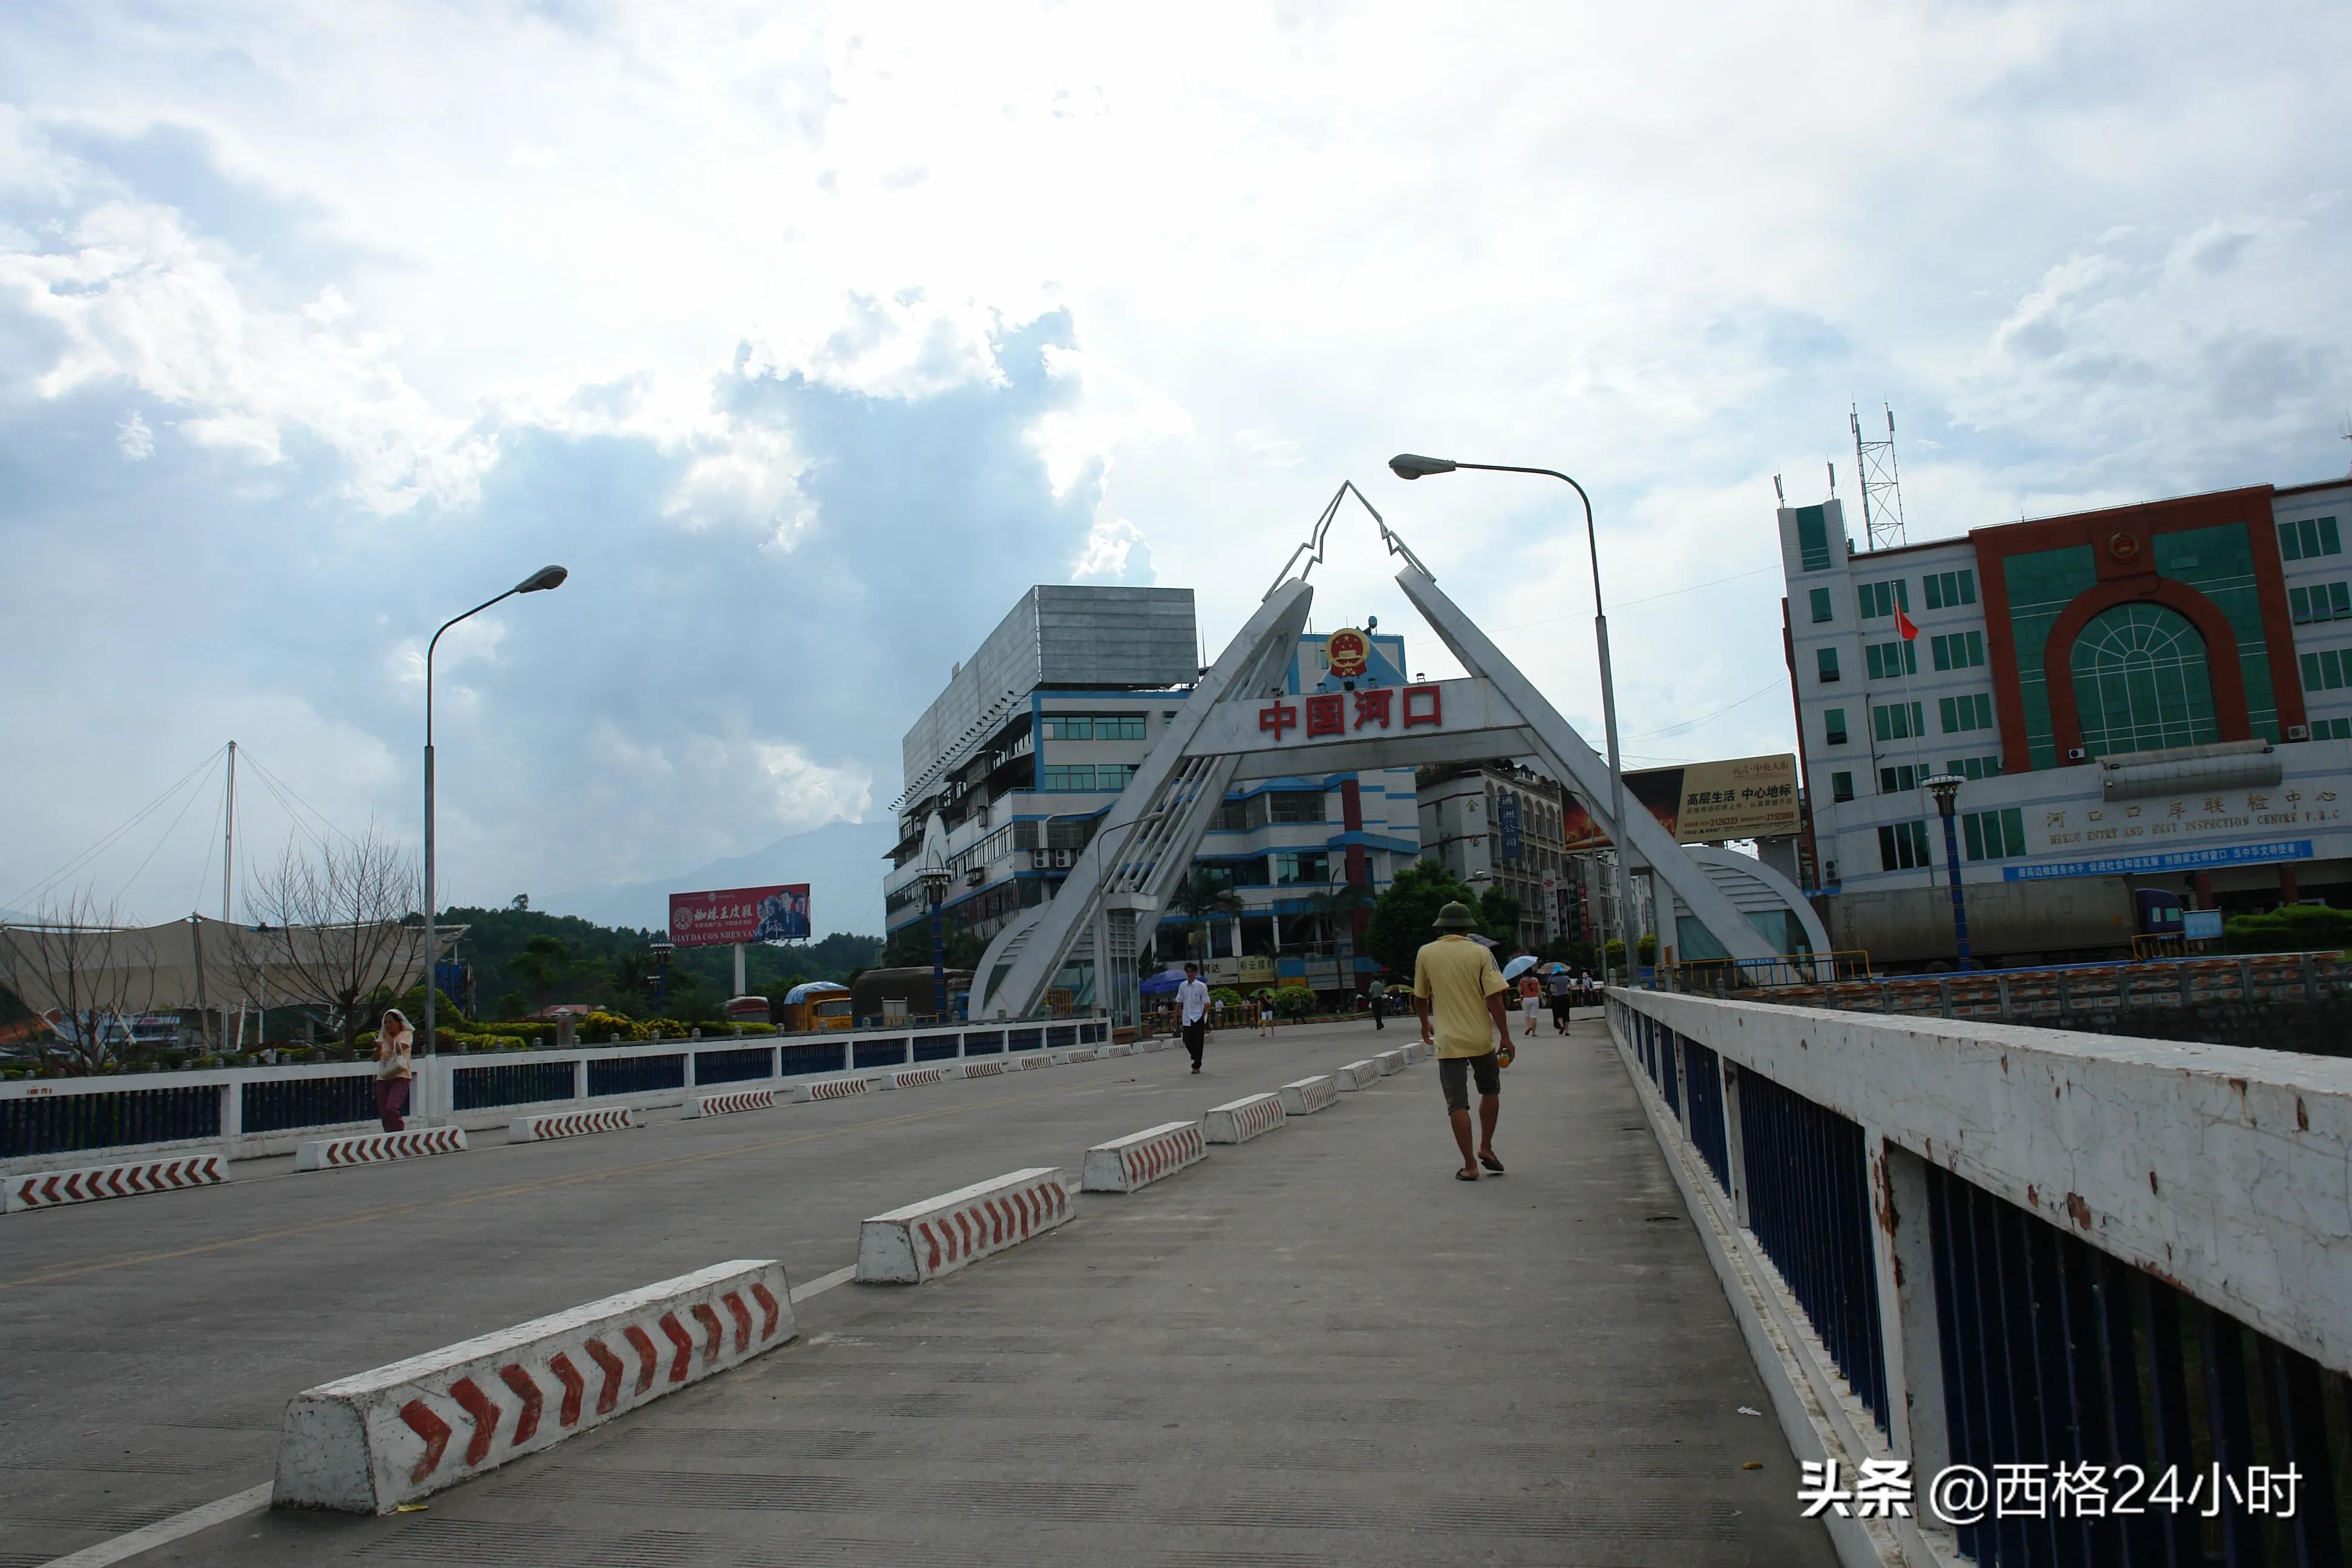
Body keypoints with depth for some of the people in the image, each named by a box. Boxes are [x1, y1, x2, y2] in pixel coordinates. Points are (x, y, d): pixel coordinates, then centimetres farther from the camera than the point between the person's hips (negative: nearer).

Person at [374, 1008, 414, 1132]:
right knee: (384, 1115, 0)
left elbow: (398, 1048, -14)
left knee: (391, 1109, -22)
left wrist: (388, 1037, 1)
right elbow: (376, 1059, 11)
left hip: (400, 1077, -5)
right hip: (383, 1079, 5)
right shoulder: (383, 1037, 17)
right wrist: (378, 1048, -9)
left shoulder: (407, 1034, 5)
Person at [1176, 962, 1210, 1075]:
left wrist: (1203, 1017, -9)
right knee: (1187, 1041, 3)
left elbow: (1206, 1003, -6)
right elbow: (1179, 1002, 12)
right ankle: (1197, 1060, 28)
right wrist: (1176, 1016, 9)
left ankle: (1196, 1066, 3)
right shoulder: (1183, 986, 5)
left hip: (1198, 1018, -4)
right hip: (1187, 1019, 4)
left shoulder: (1201, 986, -7)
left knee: (1198, 1043, -3)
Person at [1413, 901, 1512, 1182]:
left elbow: (1420, 998, 9)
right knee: (1490, 1090, 23)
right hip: (1481, 1038, 0)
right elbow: (1494, 998, -10)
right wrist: (1505, 1037, -3)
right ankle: (1486, 1148, 21)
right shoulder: (1480, 953, -4)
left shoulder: (1426, 954, 0)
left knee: (1457, 1104, 3)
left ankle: (1470, 1166, 1)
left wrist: (1425, 1025, 28)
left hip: (1448, 1041, 0)